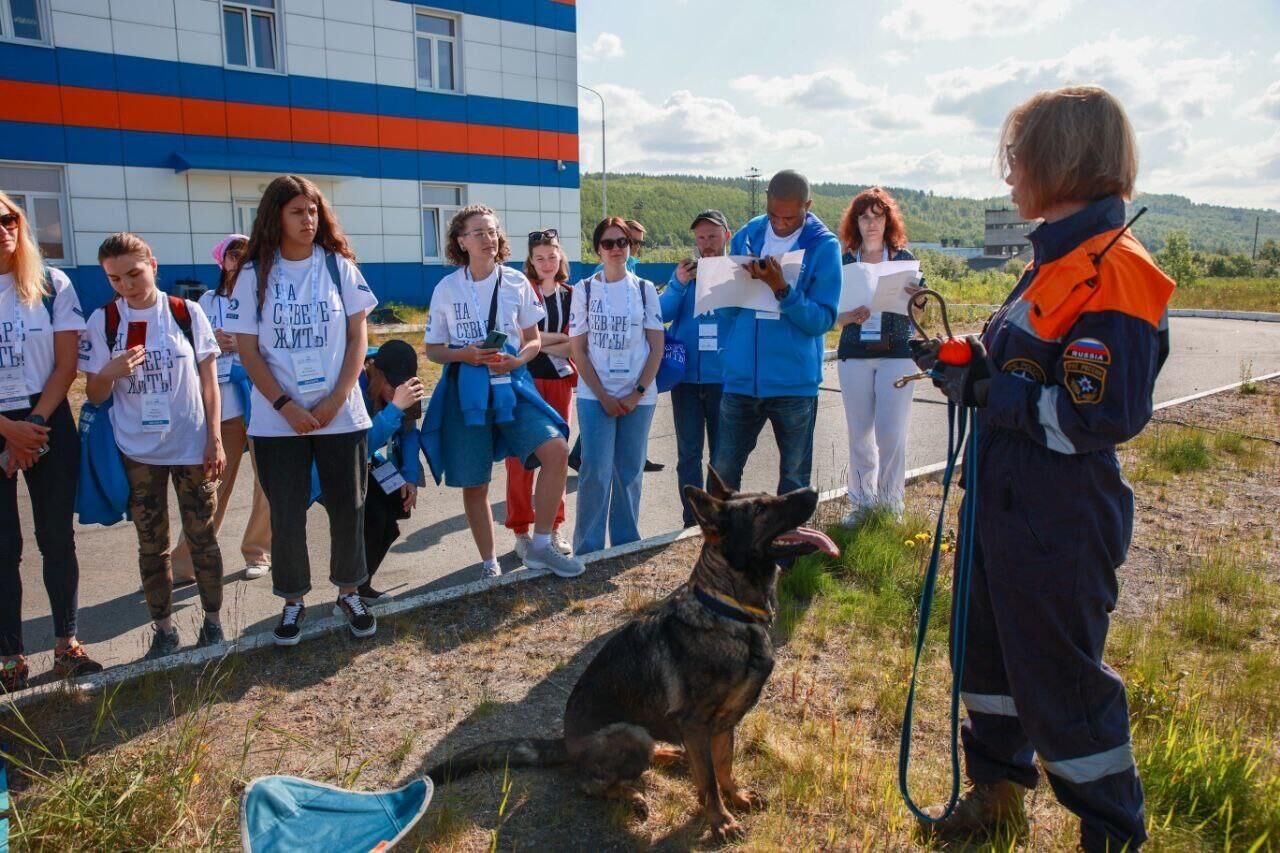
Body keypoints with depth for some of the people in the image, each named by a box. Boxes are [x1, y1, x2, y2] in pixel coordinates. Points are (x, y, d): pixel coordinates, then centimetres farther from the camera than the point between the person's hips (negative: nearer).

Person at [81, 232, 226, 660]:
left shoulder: (187, 313, -3)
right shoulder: (102, 321, -2)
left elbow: (209, 380, 1)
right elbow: (94, 395, 2)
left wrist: (215, 439, -4)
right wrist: (112, 372, -20)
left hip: (192, 447, -1)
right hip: (138, 453, 1)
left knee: (202, 537, 7)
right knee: (151, 544, 10)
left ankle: (213, 621, 20)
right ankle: (163, 628, 22)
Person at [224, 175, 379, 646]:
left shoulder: (339, 265, 1)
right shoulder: (254, 274, 0)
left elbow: (358, 336, 0)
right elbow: (247, 349, -1)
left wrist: (336, 399, -10)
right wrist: (286, 406, -11)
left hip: (341, 414, 1)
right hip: (277, 420, 0)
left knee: (348, 508, 7)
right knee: (286, 515, 6)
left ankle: (349, 592, 25)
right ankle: (293, 600, 24)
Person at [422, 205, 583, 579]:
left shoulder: (517, 282, 1)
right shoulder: (447, 288, 0)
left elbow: (534, 340, 9)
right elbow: (433, 350, 5)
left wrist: (517, 360, -13)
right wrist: (464, 354, -15)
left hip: (511, 385, 1)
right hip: (466, 391, 0)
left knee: (556, 451, -18)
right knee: (474, 485, 5)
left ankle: (540, 547, -2)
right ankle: (490, 564, 23)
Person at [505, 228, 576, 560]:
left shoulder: (571, 296, 10)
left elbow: (575, 346, 3)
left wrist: (539, 343, -11)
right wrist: (562, 338, -9)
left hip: (560, 381, 4)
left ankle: (554, 527, 19)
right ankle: (520, 531, 7)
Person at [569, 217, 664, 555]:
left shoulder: (645, 289, 4)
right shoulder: (584, 289, 1)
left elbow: (657, 347, 2)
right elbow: (578, 350, 0)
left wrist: (638, 393, -8)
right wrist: (603, 396, -8)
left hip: (638, 397, 1)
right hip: (595, 396, -1)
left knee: (630, 473, 8)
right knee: (595, 473, -4)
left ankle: (626, 544, 21)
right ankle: (587, 548, 7)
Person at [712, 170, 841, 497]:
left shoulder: (824, 246, -5)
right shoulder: (747, 235, 5)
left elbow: (822, 320, -10)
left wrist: (782, 290, -24)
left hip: (795, 381, -3)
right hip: (742, 376, 3)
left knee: (794, 476, 9)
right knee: (724, 471, 8)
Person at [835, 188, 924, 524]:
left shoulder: (904, 258, 3)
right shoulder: (844, 261, 4)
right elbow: (834, 315, 4)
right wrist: (851, 317, -18)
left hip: (896, 354, -1)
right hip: (854, 356, 2)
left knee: (891, 432, -4)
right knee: (859, 434, 8)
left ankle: (891, 504, 10)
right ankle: (861, 502, 20)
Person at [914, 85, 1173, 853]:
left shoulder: (1116, 271, -20)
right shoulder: (1057, 261, 11)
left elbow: (1101, 415, -25)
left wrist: (989, 391, -19)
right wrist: (966, 368, 4)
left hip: (1060, 523, -10)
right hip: (1005, 501, 10)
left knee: (1060, 678, 6)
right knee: (989, 648, 22)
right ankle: (1000, 789, 43)